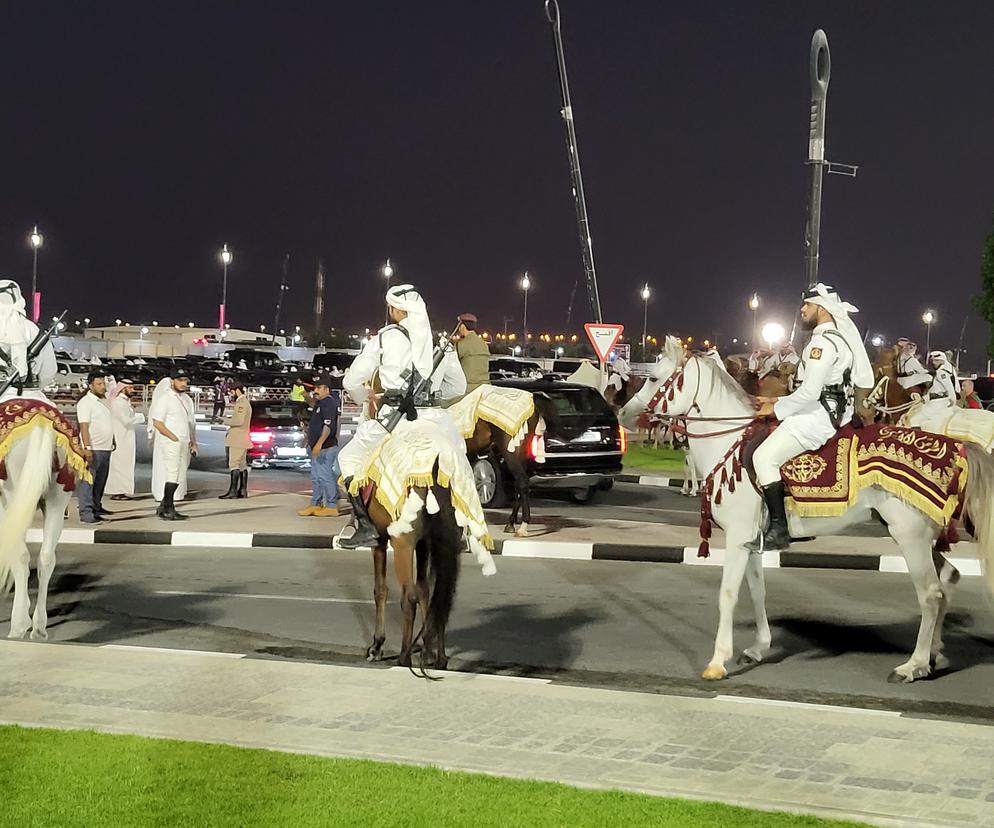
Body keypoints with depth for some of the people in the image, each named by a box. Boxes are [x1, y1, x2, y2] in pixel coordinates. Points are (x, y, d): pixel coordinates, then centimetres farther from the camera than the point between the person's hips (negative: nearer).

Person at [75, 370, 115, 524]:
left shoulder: (103, 400, 15)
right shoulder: (86, 402, -11)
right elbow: (84, 426, -18)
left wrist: (112, 441, 23)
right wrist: (87, 448, -24)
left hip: (105, 448, 9)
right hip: (93, 449, -9)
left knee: (100, 481, 16)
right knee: (87, 481, -9)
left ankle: (96, 507, 28)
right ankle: (85, 512, -11)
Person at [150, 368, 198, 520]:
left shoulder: (187, 399, 18)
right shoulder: (164, 398, -7)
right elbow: (157, 423, -13)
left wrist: (193, 443, 14)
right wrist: (174, 438, -15)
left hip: (184, 444, 8)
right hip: (170, 444, -8)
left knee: (178, 477, 8)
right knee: (172, 475, -11)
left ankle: (164, 507, 16)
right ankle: (169, 509, -8)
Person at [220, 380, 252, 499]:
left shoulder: (241, 403, -15)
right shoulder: (245, 402, 19)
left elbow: (239, 421, -25)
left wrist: (226, 421, -13)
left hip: (238, 439, -11)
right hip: (242, 439, 11)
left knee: (234, 464, -11)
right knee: (242, 464, 9)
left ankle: (233, 490, -14)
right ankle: (243, 490, 10)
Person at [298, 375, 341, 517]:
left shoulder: (329, 403, -15)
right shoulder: (319, 403, 17)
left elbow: (328, 426, -24)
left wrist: (319, 443, -28)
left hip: (325, 448, -11)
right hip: (316, 447, 11)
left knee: (325, 476, -8)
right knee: (315, 477, 13)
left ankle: (332, 506, -3)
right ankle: (315, 505, 20)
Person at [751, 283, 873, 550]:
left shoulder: (823, 342, -13)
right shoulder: (840, 338, 21)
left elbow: (809, 392, -21)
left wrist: (777, 408, -8)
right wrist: (778, 401, 18)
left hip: (818, 416, -11)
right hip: (833, 414, 11)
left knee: (764, 456, -19)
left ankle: (778, 530, -22)